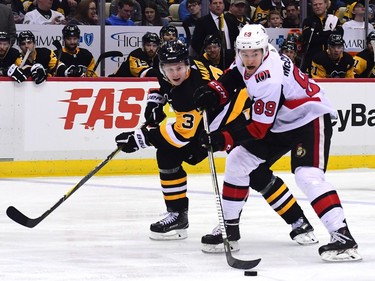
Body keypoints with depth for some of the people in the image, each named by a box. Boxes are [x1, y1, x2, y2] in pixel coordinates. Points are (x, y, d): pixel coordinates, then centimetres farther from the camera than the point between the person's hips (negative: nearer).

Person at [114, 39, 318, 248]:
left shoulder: (192, 90, -35)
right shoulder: (170, 76, -10)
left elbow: (183, 134, -34)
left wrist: (142, 138, -34)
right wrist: (155, 101, -1)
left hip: (236, 118, -9)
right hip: (204, 122, 9)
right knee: (166, 155, -1)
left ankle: (300, 223, -17)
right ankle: (177, 216, 10)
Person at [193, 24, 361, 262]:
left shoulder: (268, 81, -33)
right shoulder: (247, 59, -9)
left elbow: (258, 129, -28)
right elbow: (234, 75, 13)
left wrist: (223, 139, -31)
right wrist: (214, 93, -5)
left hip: (310, 119, -10)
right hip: (280, 122, 10)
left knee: (308, 175, -28)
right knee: (238, 162, 8)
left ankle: (342, 236, -33)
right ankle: (229, 227, 19)